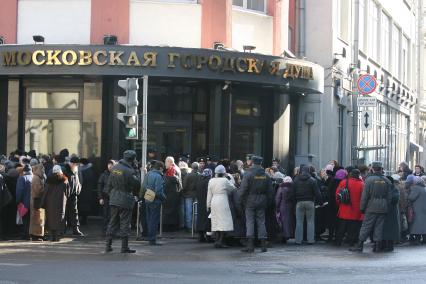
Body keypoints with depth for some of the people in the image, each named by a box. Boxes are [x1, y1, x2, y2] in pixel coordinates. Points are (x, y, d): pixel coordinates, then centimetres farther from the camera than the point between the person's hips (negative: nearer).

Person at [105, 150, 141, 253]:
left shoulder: (114, 168, 6)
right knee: (125, 223, 1)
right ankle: (124, 247, 4)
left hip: (114, 199, 7)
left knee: (113, 222, 14)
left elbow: (109, 184, 13)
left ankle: (108, 245, 15)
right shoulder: (130, 171, -17)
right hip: (125, 200, -7)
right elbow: (137, 185, -11)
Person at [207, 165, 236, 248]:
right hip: (223, 202, -5)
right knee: (224, 220, -3)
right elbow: (232, 188, 5)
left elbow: (209, 194, 10)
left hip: (214, 202, 5)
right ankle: (220, 241, -10)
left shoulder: (211, 181, 5)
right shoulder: (225, 180, -9)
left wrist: (208, 204, 16)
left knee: (216, 222, 10)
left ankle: (217, 240, 8)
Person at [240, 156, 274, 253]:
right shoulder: (266, 176, 5)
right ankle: (263, 244, 8)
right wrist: (268, 203, 15)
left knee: (250, 222, -2)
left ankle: (250, 245, -8)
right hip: (262, 203, 4)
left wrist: (243, 202, -1)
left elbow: (243, 190, -11)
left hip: (250, 202, -4)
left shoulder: (248, 174, -9)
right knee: (261, 222, 9)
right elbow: (270, 191, 8)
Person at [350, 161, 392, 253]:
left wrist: (362, 207, -1)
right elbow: (389, 197, 8)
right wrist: (387, 208, 16)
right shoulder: (387, 181, 5)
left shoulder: (369, 179, -7)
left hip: (371, 207, -3)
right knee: (379, 226, 8)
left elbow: (365, 195, -8)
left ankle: (360, 245, 1)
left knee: (366, 226, 0)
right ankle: (377, 246, 9)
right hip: (383, 208, 4)